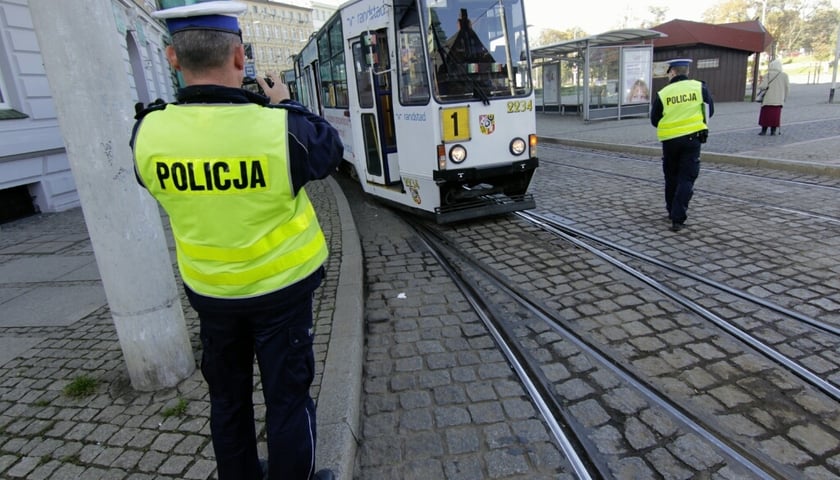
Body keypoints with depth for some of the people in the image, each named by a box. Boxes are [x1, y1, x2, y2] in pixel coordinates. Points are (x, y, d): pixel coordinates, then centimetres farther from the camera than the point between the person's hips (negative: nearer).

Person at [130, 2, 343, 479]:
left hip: (209, 290, 4)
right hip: (282, 287, -4)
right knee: (287, 395, 14)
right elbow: (330, 150, -2)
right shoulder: (281, 128, -23)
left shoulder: (149, 132, -12)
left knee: (228, 395, 23)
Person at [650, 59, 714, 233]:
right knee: (686, 179, 1)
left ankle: (672, 212, 29)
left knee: (671, 178, 17)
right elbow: (709, 111, 9)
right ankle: (678, 219, -6)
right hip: (692, 138, 0)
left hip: (669, 140, 1)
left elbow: (654, 121, 3)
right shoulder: (700, 87, -2)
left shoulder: (662, 94, -6)